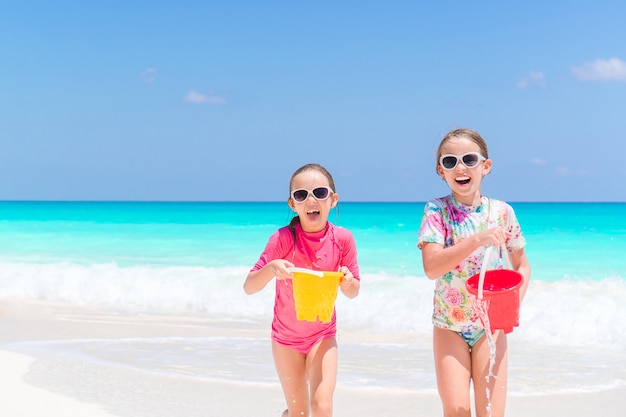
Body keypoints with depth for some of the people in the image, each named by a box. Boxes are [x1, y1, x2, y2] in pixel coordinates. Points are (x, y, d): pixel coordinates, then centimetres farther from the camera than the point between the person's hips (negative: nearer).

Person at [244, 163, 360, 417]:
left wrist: (347, 281, -24)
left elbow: (354, 292, -2)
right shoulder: (283, 238, -17)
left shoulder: (342, 239, -12)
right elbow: (249, 287, -17)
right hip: (286, 336, 0)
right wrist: (271, 268, -36)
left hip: (322, 335, 1)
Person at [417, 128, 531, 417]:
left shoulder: (502, 212, -3)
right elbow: (431, 268, -22)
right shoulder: (436, 211, -9)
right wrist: (477, 240, -33)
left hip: (491, 323, 1)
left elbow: (522, 265, 9)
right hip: (449, 324, -1)